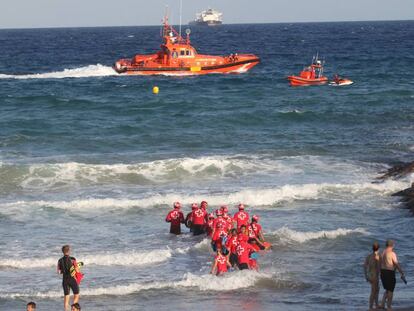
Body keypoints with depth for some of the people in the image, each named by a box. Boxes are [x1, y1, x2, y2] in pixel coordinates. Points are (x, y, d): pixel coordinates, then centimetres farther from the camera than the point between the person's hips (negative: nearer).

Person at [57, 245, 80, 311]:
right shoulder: (72, 259, -12)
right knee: (76, 295, 7)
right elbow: (77, 270, -12)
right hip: (72, 279, -4)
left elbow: (59, 272, 4)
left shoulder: (60, 261, 1)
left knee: (66, 296, 11)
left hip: (65, 280, 4)